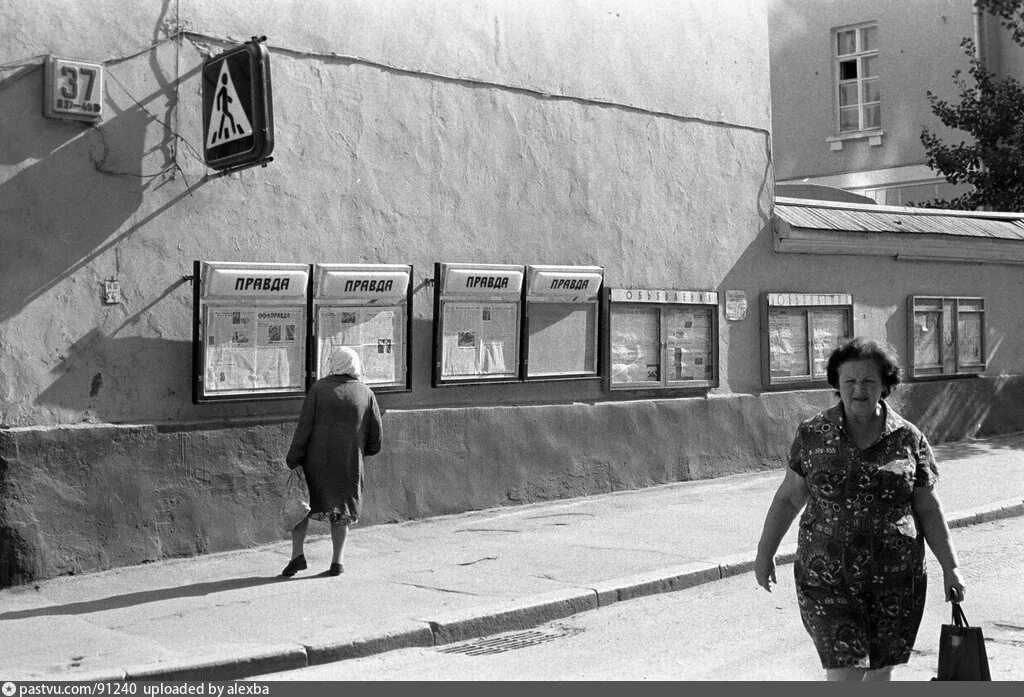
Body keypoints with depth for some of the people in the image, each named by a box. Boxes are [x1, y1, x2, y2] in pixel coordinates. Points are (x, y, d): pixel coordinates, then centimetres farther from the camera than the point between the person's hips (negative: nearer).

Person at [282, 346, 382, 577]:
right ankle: (337, 560, 9)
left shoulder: (319, 388, -5)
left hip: (316, 461, -2)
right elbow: (375, 439, 3)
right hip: (349, 465, 2)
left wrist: (292, 460, -3)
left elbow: (304, 428, -8)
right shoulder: (366, 394, 1)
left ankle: (297, 555, 1)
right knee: (342, 509, 15)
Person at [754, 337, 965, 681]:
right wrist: (764, 553, 6)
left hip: (894, 581, 1)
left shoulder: (909, 439, -1)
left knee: (880, 673, 12)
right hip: (828, 582, -1)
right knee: (844, 676, -7)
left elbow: (928, 508, 5)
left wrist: (950, 567, 2)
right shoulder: (812, 435, -1)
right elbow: (789, 497, 7)